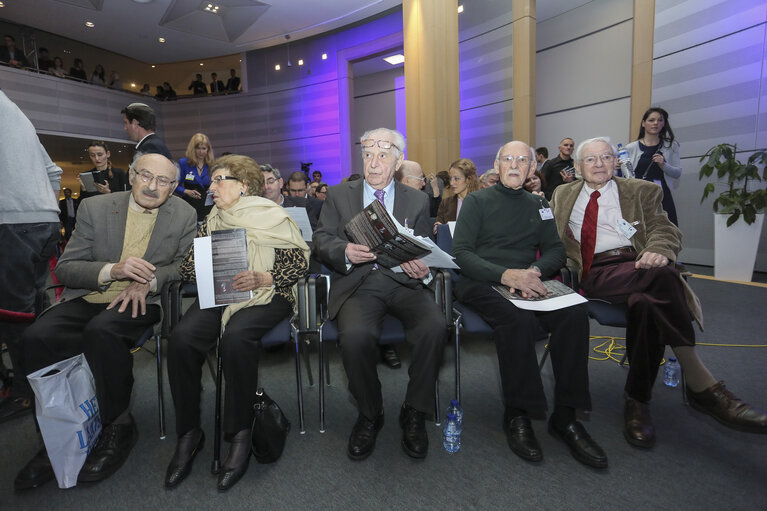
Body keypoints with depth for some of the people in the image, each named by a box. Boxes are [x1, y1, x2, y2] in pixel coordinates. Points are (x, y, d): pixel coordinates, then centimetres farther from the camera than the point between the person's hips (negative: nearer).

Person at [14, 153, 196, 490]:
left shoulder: (184, 215, 3)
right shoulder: (94, 208, 4)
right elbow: (64, 268, 1)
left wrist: (149, 280, -15)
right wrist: (112, 270, -19)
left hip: (143, 301, -2)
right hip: (87, 298, 3)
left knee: (101, 331, -33)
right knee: (36, 337, -24)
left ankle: (117, 426, -13)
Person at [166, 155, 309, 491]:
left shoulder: (273, 216, 3)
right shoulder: (211, 221, 17)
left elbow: (299, 263, -5)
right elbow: (190, 267, 12)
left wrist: (261, 278, -19)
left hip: (265, 295, -4)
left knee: (236, 336, -35)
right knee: (182, 338, -25)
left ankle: (240, 434, -19)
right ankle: (188, 432, -9)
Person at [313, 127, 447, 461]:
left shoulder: (417, 200, 17)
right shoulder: (338, 195, 14)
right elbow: (321, 241, 5)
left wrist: (422, 268, -11)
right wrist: (345, 252, -18)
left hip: (403, 282, 1)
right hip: (358, 283, -1)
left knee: (434, 328, -29)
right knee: (355, 336, -32)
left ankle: (414, 413, -4)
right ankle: (369, 414, -2)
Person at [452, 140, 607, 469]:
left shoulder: (538, 205, 20)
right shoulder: (477, 201, 7)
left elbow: (556, 251, 13)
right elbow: (461, 253, -5)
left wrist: (534, 271, -11)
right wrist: (505, 274, -21)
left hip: (526, 281, 4)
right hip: (481, 282, -4)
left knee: (574, 313, -24)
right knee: (519, 319, -34)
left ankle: (565, 417, -13)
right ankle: (516, 415, -15)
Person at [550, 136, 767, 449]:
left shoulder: (641, 192, 21)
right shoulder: (563, 195, 24)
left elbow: (665, 230, 6)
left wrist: (658, 250, -17)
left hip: (634, 267, 2)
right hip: (593, 275, -1)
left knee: (647, 302, -38)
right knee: (662, 276, -34)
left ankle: (637, 401, -24)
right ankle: (701, 385, -28)